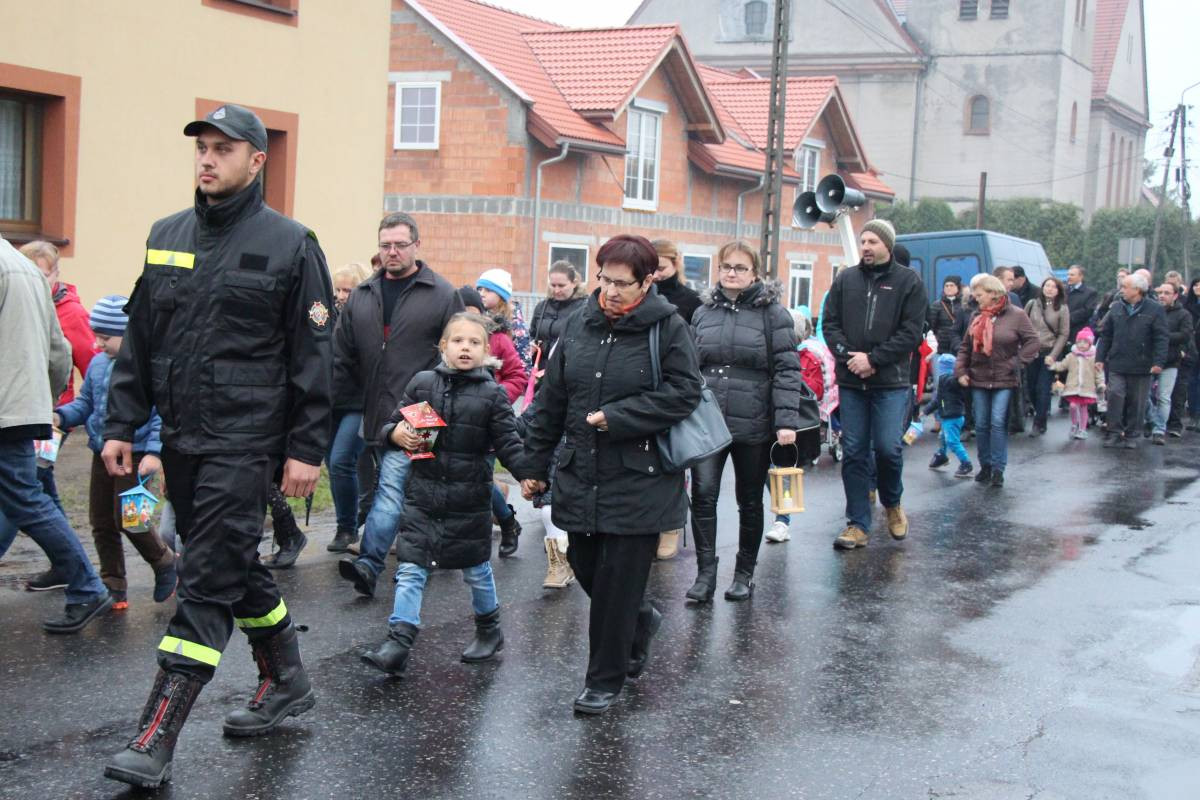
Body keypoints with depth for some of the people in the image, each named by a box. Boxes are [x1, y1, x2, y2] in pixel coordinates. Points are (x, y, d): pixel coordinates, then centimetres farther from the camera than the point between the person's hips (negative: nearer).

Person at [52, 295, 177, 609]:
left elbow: (163, 413, -14)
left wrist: (154, 451, -21)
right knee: (101, 522, 8)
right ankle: (113, 589, 20)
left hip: (136, 455, -7)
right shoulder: (98, 363, 8)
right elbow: (85, 403, 18)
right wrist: (61, 416, 0)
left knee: (127, 518, -9)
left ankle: (166, 563, 18)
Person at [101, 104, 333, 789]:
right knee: (236, 568, 16)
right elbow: (140, 341, 15)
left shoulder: (290, 245, -6)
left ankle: (157, 739, -3)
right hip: (182, 442, 7)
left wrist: (307, 449, -10)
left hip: (245, 445, -6)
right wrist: (122, 424, 9)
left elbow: (313, 357, -7)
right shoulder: (168, 237, 11)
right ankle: (288, 684, 34)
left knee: (207, 584, -6)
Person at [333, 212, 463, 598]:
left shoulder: (442, 295, 0)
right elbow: (342, 354, 14)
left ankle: (369, 564, -22)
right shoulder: (361, 295, 13)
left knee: (392, 487, -15)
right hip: (376, 414, 6)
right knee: (392, 488, 13)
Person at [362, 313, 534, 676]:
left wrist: (529, 476, -21)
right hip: (423, 495, 2)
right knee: (410, 570, -2)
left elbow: (508, 443, -6)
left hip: (469, 499, -1)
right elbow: (392, 424, 10)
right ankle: (398, 644, -1)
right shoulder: (422, 383, 2)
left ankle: (489, 630, 33)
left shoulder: (492, 395, -3)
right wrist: (396, 433, -13)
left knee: (476, 570, 13)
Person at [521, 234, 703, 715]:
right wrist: (536, 464, 11)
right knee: (585, 568, 14)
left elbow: (685, 393, -14)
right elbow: (551, 399, 11)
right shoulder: (580, 325, 7)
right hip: (581, 475, 5)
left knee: (618, 581, 0)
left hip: (639, 481, -5)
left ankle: (605, 681, 16)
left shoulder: (668, 328, -8)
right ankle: (641, 620, 43)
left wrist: (615, 417, -17)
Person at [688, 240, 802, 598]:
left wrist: (787, 421, -15)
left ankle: (744, 574, 23)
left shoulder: (773, 313, -3)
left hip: (753, 425, -2)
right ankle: (706, 572, -1)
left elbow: (787, 369, -7)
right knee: (703, 494, -8)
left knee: (750, 502, 10)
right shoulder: (703, 313, 10)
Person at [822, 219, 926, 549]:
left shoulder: (909, 281, 2)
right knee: (853, 452, 3)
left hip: (891, 383, -3)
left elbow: (911, 331, -5)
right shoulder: (845, 279, 10)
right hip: (850, 381, 3)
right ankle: (858, 525, 10)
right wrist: (848, 356, -9)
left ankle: (892, 504, 23)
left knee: (888, 447, -7)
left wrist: (873, 359, -12)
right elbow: (830, 323, 8)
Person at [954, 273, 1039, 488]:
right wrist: (961, 371, 2)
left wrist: (1016, 363, -11)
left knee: (998, 422, -9)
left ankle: (998, 469, -3)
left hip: (1004, 381, -4)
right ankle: (985, 466, 19)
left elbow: (1032, 342, -6)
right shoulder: (976, 317, 9)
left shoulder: (1016, 315, -5)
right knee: (981, 424, 7)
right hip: (978, 380, 5)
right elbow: (965, 347, 12)